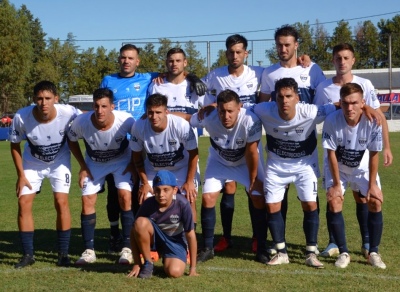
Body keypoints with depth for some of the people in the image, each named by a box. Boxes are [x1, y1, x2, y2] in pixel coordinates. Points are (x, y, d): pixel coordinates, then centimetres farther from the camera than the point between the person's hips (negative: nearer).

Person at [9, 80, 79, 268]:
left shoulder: (68, 113, -33)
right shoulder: (21, 117, -29)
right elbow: (15, 145, -10)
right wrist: (21, 175, -9)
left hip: (59, 161, -1)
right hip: (32, 162, 1)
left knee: (61, 202, -12)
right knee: (24, 203, -6)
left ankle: (63, 253, 2)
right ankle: (28, 254, 6)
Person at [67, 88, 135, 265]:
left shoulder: (126, 121, -33)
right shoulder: (81, 122, -30)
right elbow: (72, 141, -7)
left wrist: (133, 164, -12)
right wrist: (83, 167, -7)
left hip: (121, 161, -2)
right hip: (94, 163, 2)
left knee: (125, 197, -17)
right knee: (87, 201, -6)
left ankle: (127, 248, -6)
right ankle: (89, 250, 4)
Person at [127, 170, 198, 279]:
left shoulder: (182, 204, -26)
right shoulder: (148, 204, -23)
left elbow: (190, 235, -17)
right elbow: (135, 231, -15)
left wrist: (193, 268, -11)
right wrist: (136, 264, -16)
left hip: (175, 241, 0)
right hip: (155, 236, 1)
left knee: (174, 272, -27)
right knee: (141, 223, -33)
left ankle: (167, 260, 13)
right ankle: (148, 264, -13)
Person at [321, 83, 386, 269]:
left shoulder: (372, 122, -31)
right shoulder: (332, 121, -33)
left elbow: (374, 155, -18)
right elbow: (331, 154, -20)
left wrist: (372, 185, -13)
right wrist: (336, 184, -14)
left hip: (362, 168, 1)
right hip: (338, 168, -1)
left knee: (375, 202, -8)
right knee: (334, 203, -14)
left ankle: (373, 253, 5)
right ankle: (343, 253, -2)